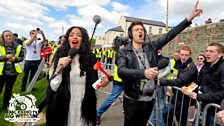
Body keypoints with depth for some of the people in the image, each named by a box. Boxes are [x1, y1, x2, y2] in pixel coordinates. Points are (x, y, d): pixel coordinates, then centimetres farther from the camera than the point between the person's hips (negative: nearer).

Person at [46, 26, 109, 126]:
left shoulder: (90, 58, 0)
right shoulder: (60, 57, -5)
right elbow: (53, 87, -11)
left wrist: (101, 82, -11)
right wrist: (59, 69, -24)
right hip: (63, 108, -1)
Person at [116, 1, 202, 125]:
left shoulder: (151, 47, 3)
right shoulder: (123, 52, -9)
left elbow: (169, 35, 1)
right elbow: (121, 71, -25)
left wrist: (190, 17, -4)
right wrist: (144, 72, -38)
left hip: (149, 99, 4)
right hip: (132, 100, -4)